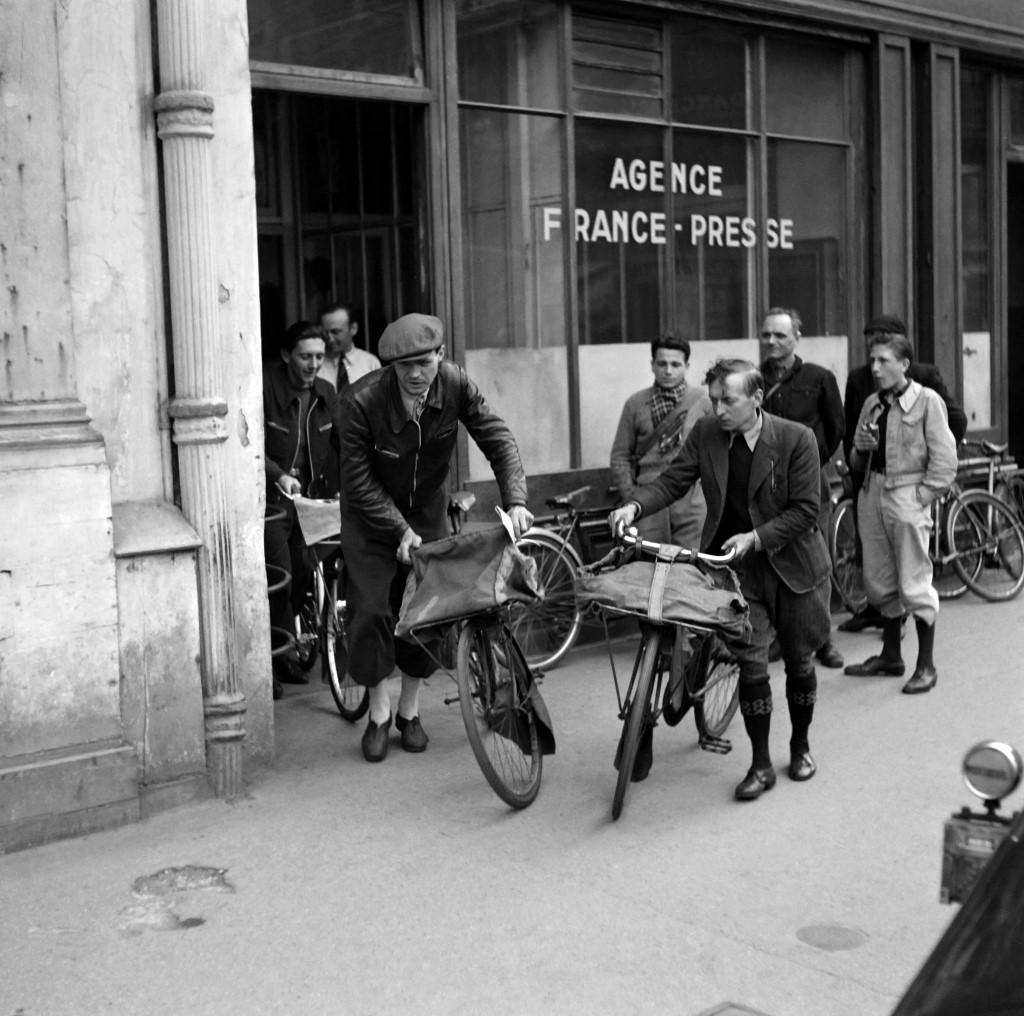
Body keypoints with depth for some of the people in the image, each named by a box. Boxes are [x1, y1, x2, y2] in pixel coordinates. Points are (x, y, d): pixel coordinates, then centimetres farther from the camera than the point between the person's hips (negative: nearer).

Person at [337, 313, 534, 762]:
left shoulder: (455, 385, -19)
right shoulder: (361, 400, -28)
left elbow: (497, 438, -14)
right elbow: (358, 480, -21)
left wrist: (515, 500, -27)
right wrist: (400, 529, -25)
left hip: (427, 510, 3)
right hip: (371, 514, -3)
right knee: (371, 610, -8)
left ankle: (409, 710, 20)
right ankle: (379, 712, 11)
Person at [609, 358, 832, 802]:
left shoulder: (796, 438, -14)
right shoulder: (705, 434, -4)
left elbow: (805, 511, -14)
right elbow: (673, 480, -5)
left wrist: (756, 537, -23)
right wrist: (634, 506, -23)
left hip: (793, 565, -1)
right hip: (738, 566, 2)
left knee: (799, 661, 12)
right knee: (751, 662, -4)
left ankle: (801, 745, 35)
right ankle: (760, 764, 8)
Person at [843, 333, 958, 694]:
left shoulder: (927, 401, -6)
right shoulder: (871, 404, 11)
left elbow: (944, 461, -8)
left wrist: (921, 498, -12)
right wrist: (861, 447, -2)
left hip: (907, 496, -6)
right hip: (872, 493, 7)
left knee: (915, 585, -3)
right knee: (880, 583, 13)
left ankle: (926, 665, 8)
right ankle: (891, 657, 27)